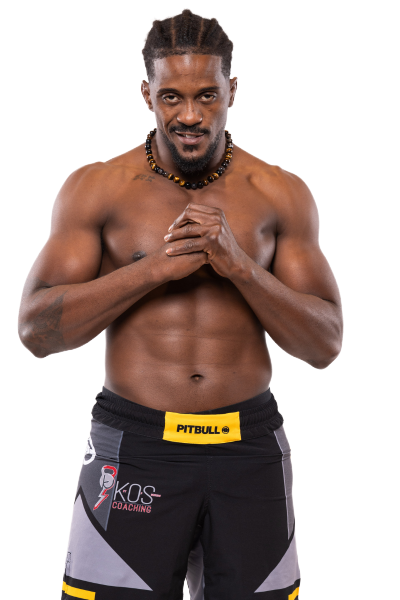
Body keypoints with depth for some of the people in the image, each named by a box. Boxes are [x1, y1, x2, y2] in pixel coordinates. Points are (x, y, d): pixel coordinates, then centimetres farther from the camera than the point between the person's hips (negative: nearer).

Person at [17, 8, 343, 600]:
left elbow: (327, 345, 0)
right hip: (135, 447, -1)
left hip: (249, 447, 2)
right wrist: (156, 267, -17)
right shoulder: (95, 188, -1)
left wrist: (239, 265, -15)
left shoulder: (283, 194, 3)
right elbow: (36, 330, -7)